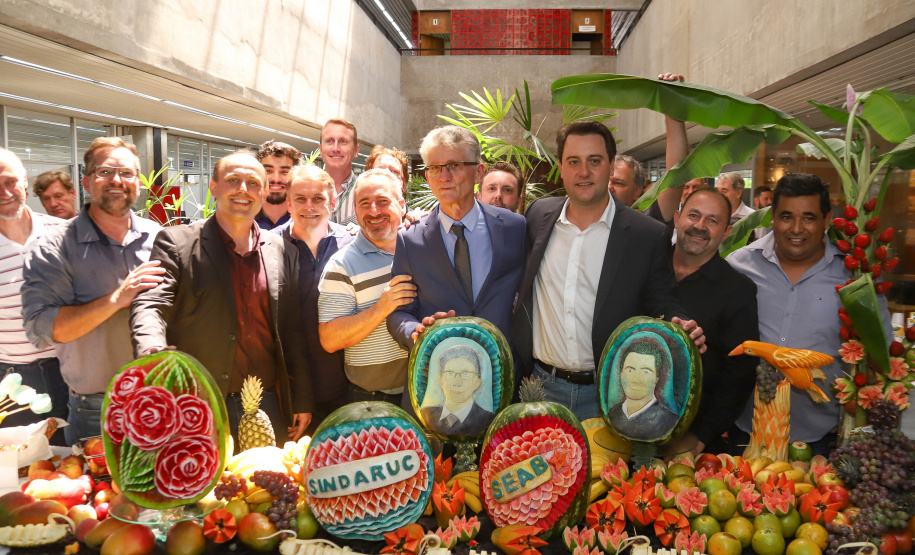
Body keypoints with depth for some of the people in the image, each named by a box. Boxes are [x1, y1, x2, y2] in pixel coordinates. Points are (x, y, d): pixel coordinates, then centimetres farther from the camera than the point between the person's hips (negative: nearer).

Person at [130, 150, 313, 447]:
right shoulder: (176, 242, -2)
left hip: (268, 405, 3)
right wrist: (153, 354, -34)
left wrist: (302, 401, 8)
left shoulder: (282, 251, 7)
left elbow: (292, 333, 9)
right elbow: (150, 305, -12)